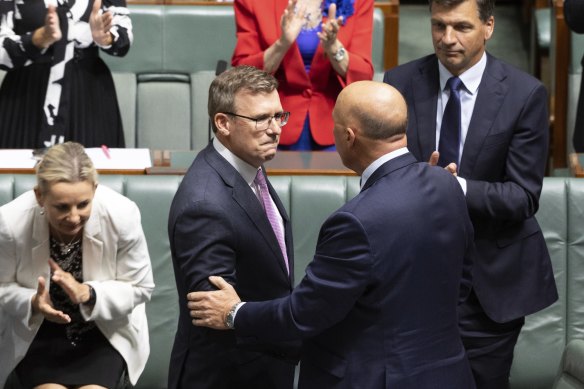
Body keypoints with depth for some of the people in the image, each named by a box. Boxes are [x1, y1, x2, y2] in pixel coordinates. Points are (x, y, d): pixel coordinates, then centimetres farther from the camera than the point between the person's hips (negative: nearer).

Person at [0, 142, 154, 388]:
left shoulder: (122, 215, -26)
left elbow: (139, 288, -12)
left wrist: (88, 294, -30)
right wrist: (33, 303, -31)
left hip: (105, 330, 0)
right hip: (35, 332, 0)